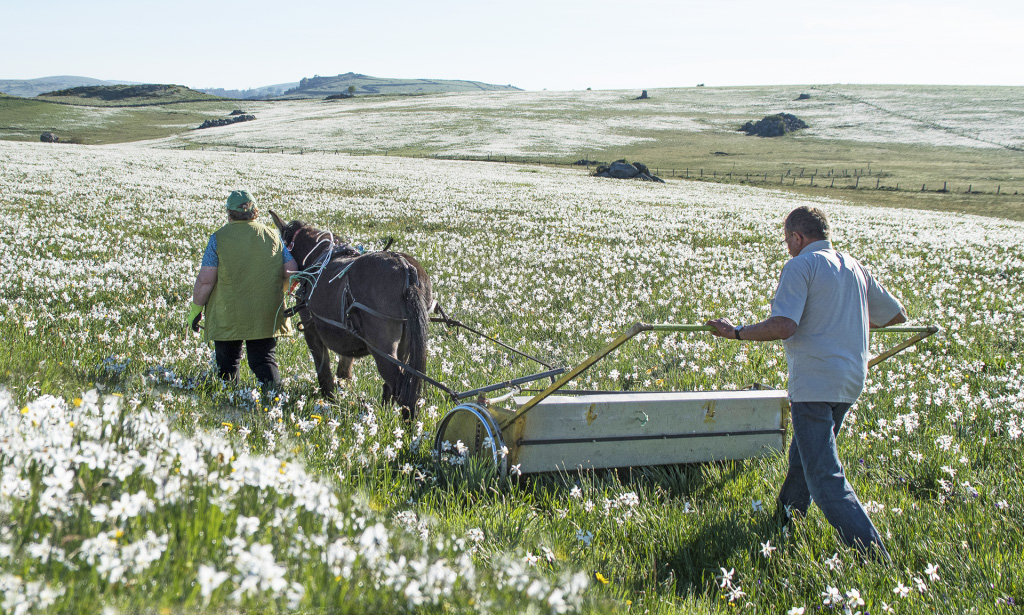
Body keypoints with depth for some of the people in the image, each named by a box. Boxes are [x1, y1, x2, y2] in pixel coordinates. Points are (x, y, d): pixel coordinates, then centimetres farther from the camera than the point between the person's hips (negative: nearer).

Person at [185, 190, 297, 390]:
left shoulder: (219, 238, -5)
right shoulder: (272, 235, 4)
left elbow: (205, 280, -9)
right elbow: (291, 271, 4)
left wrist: (196, 308, 3)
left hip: (227, 317, -2)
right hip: (267, 316, 2)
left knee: (227, 364, 13)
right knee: (264, 360, 5)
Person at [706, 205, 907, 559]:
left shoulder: (800, 267, -8)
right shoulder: (855, 268, 15)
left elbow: (782, 327, -21)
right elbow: (897, 315, 24)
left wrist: (736, 332, -8)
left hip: (815, 382, -9)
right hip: (851, 382, 9)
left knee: (824, 476, -9)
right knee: (805, 453, 27)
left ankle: (871, 553, -16)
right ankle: (787, 515, 43)